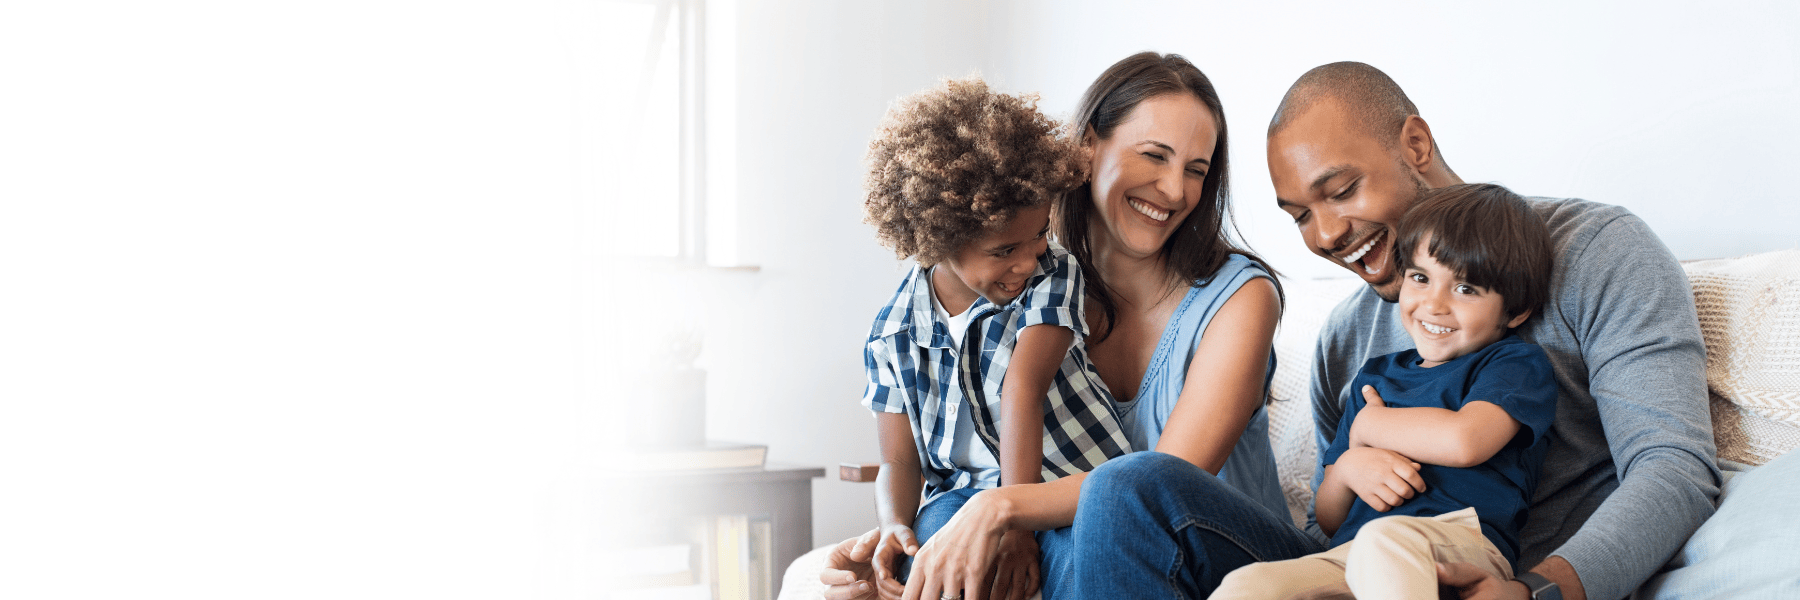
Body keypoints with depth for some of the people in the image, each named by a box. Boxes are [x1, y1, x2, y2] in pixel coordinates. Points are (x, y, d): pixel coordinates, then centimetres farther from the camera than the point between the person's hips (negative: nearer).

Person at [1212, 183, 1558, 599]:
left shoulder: (1517, 363, 11)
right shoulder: (1375, 376, 27)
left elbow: (1464, 440, -14)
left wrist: (1367, 424, 6)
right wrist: (1347, 468, 1)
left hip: (1463, 549, -4)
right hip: (1347, 557, 5)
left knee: (1385, 539, -41)